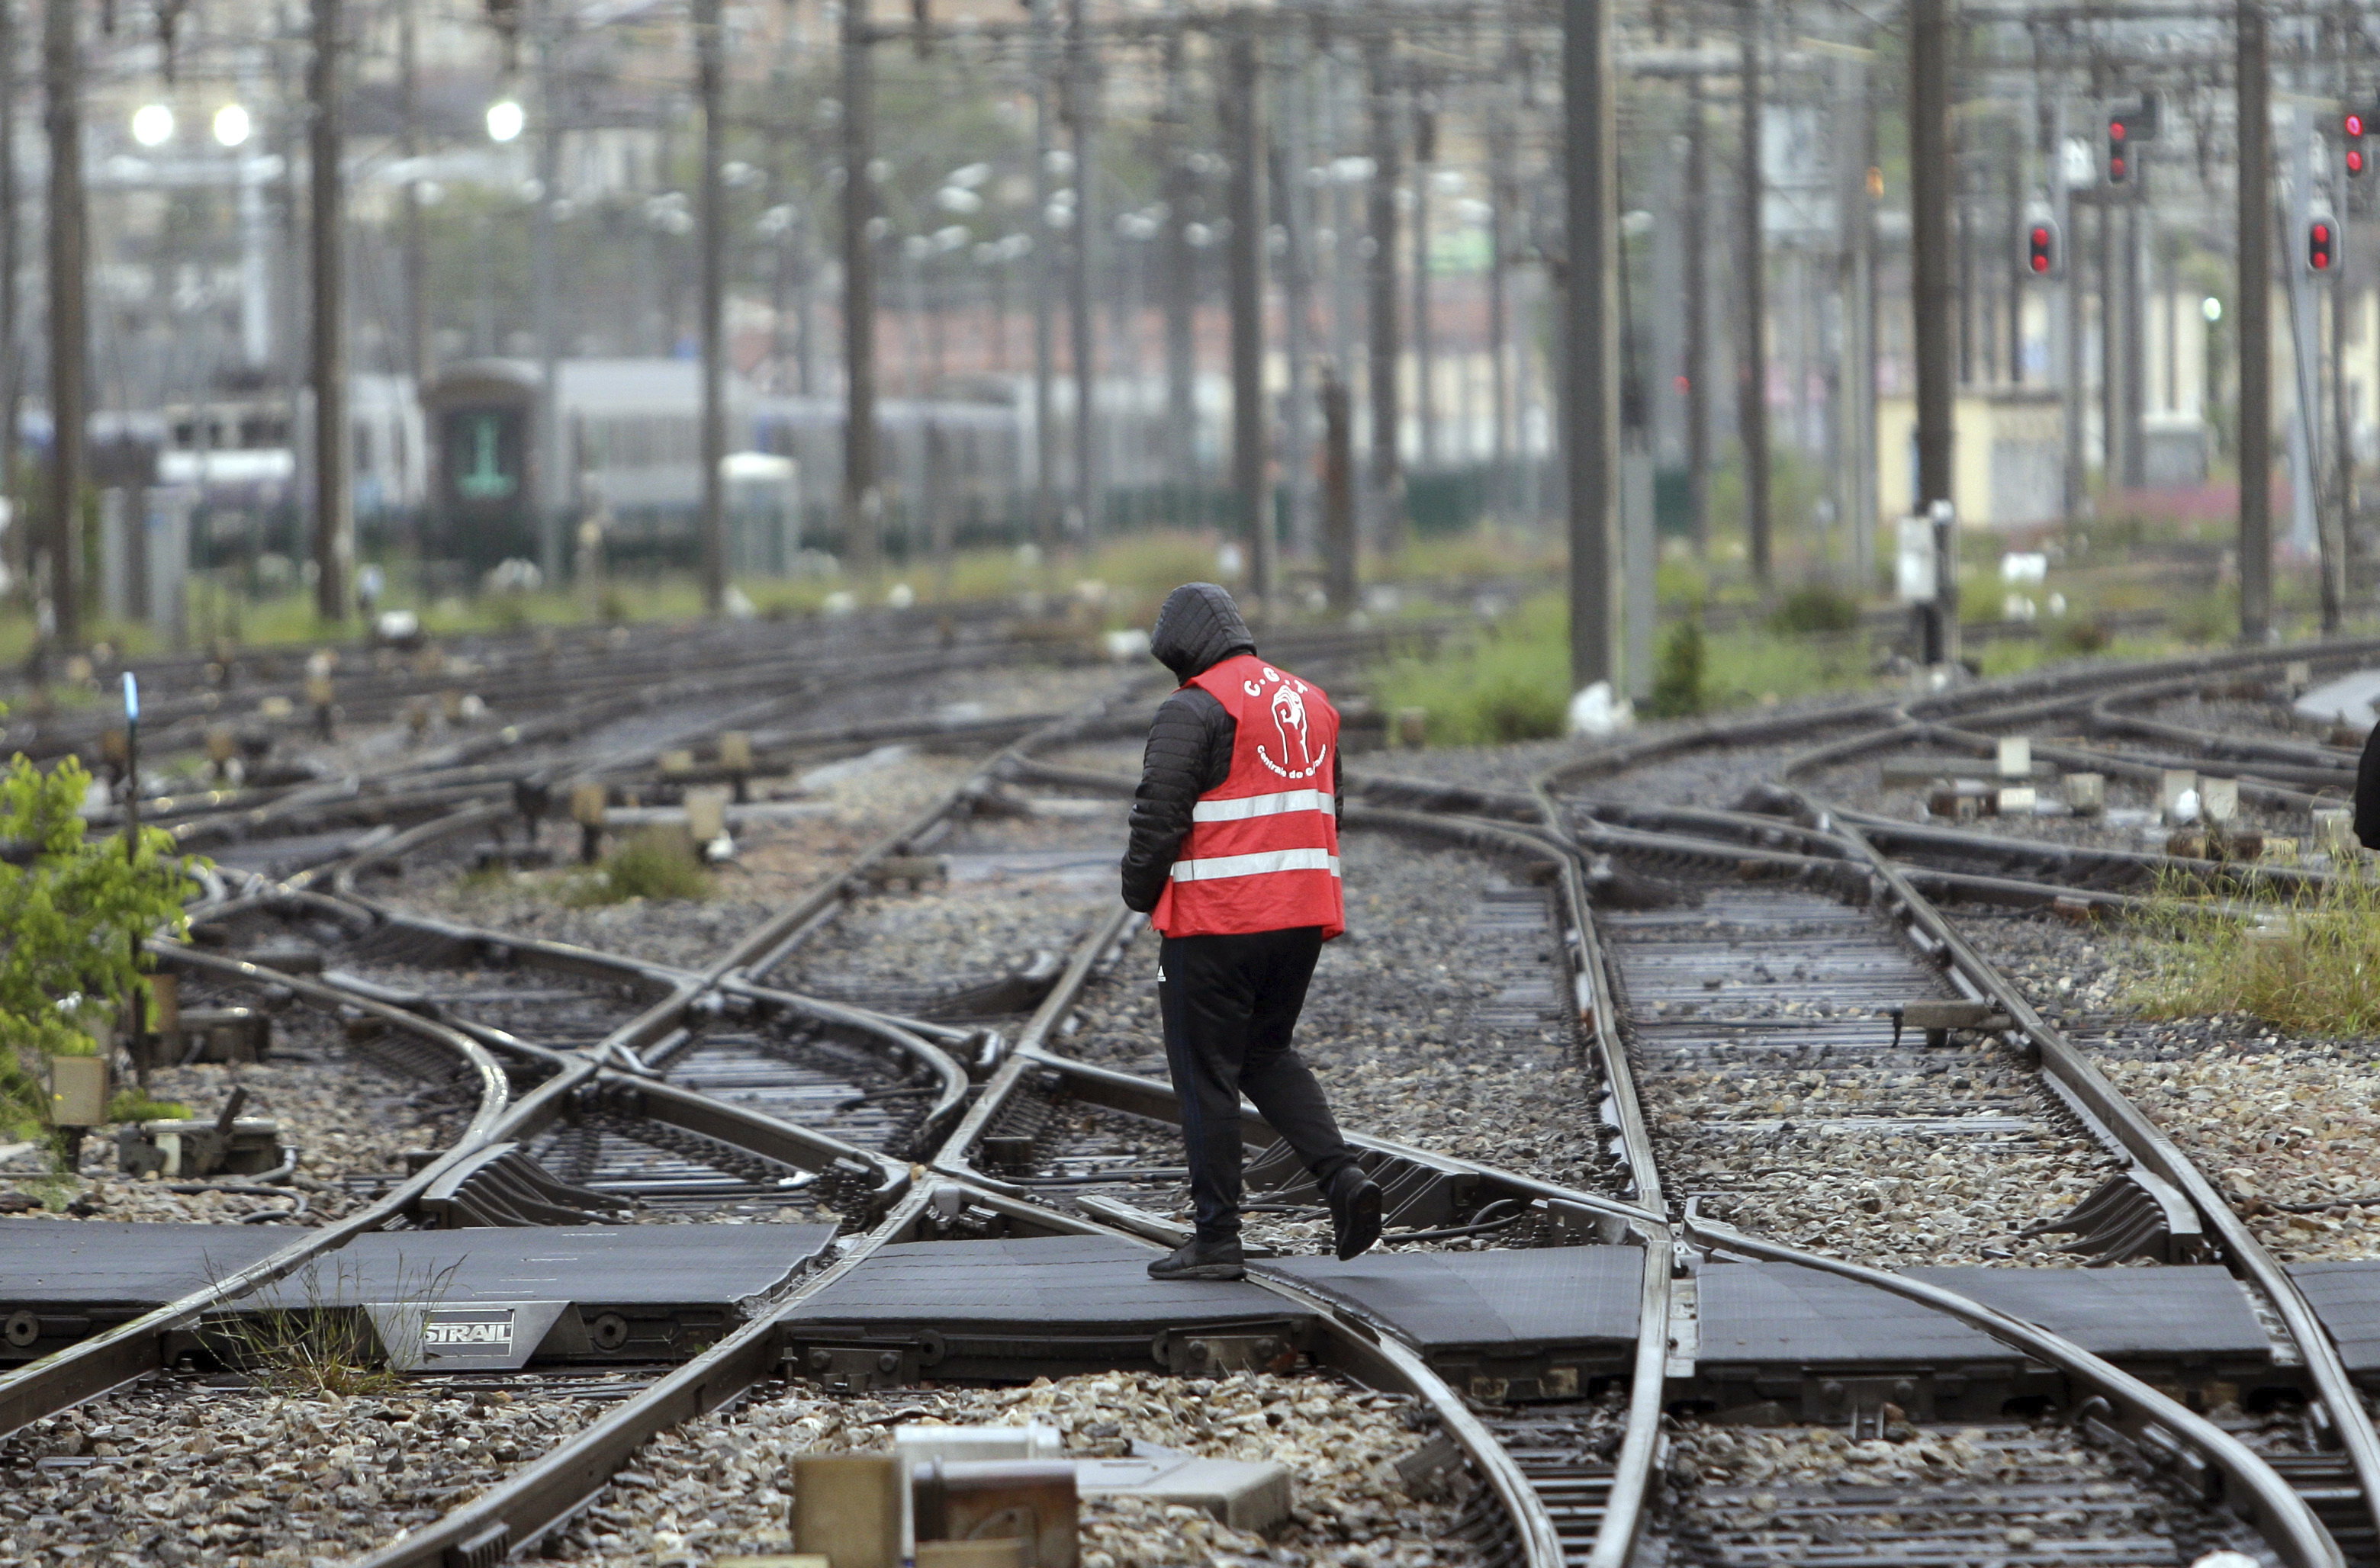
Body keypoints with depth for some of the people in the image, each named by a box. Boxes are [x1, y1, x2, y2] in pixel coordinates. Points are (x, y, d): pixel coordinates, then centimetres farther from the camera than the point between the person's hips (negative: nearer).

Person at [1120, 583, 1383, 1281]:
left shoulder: (1196, 709, -11)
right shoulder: (1310, 702, 14)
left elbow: (1160, 814, -15)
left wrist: (1141, 891, 1)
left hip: (1216, 919, -7)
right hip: (1302, 914, 7)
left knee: (1206, 1074, 2)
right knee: (1268, 1053, 21)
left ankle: (1216, 1238, 3)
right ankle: (1341, 1175, 1)